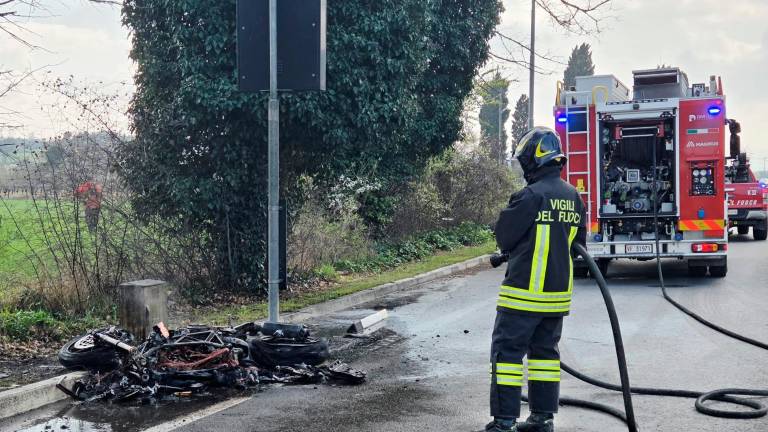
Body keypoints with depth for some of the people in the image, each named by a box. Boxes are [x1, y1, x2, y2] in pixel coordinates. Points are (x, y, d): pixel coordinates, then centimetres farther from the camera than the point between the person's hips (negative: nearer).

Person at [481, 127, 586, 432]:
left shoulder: (531, 195, -17)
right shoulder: (573, 197, 8)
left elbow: (504, 236, -8)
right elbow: (579, 242, 16)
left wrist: (513, 251, 13)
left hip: (524, 291, -7)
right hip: (559, 292, 8)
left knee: (507, 350, -1)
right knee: (545, 351, 15)